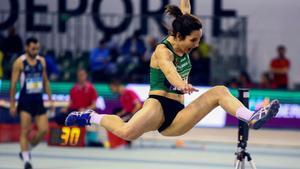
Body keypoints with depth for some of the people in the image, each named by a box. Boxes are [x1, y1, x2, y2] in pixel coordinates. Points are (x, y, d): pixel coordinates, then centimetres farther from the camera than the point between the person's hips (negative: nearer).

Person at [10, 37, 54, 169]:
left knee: (44, 130, 0)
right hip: (25, 100, -5)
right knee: (25, 130, -9)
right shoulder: (20, 62, -7)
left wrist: (50, 99, 10)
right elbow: (13, 84, -5)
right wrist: (12, 105, -7)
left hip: (38, 100, 5)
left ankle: (25, 151, 20)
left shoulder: (41, 61, 7)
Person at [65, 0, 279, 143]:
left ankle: (253, 119, -25)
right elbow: (168, 69, -36)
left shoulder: (182, 46, 12)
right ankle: (92, 117, -9)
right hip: (159, 105, -8)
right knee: (127, 132, -37)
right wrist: (181, 84, -57)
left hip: (177, 115, 8)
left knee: (220, 91, -7)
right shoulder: (163, 51, -11)